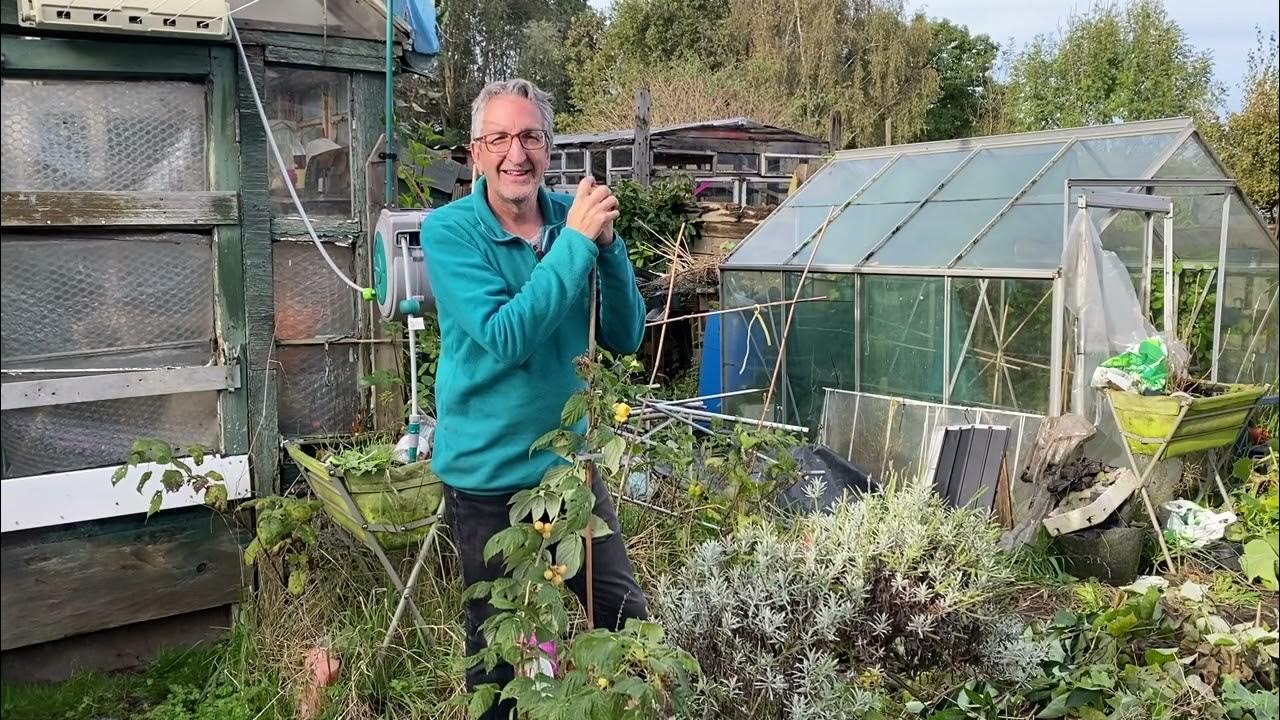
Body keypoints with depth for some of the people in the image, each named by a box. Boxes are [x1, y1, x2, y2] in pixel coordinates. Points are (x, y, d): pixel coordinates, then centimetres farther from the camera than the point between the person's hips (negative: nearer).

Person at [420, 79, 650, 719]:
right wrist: (576, 242, -27)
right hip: (489, 477, -4)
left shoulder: (575, 216, -2)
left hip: (570, 465, 4)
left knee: (630, 625, 13)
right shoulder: (449, 231, -14)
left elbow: (624, 337, -4)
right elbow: (505, 339, -27)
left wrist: (605, 244, -19)